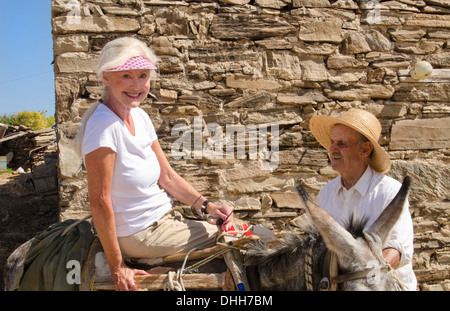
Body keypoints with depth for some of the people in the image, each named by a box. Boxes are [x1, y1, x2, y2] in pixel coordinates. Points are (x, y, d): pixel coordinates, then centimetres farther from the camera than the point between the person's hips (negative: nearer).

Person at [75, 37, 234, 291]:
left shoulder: (140, 116, 3)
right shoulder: (103, 126, -24)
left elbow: (167, 176, 6)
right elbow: (99, 201, -24)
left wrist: (206, 206, -6)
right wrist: (117, 267, -22)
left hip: (163, 218, 8)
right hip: (140, 236, -8)